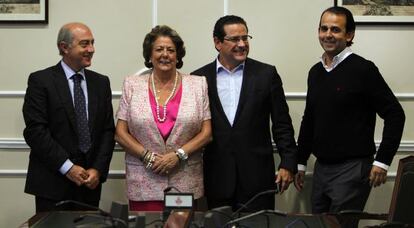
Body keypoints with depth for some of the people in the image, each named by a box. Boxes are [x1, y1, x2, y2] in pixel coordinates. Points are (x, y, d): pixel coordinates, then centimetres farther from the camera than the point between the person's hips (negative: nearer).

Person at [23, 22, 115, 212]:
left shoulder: (101, 82, 11)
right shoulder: (40, 80, -3)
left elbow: (108, 130, 8)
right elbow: (35, 130, -10)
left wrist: (98, 169, -5)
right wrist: (67, 167, -14)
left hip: (90, 182, 4)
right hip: (52, 182, -4)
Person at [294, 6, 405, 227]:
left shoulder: (363, 69, -10)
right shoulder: (315, 72, 9)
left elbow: (395, 115, -10)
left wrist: (382, 161, -13)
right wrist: (300, 163, 18)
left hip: (352, 168, -7)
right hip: (321, 168, 7)